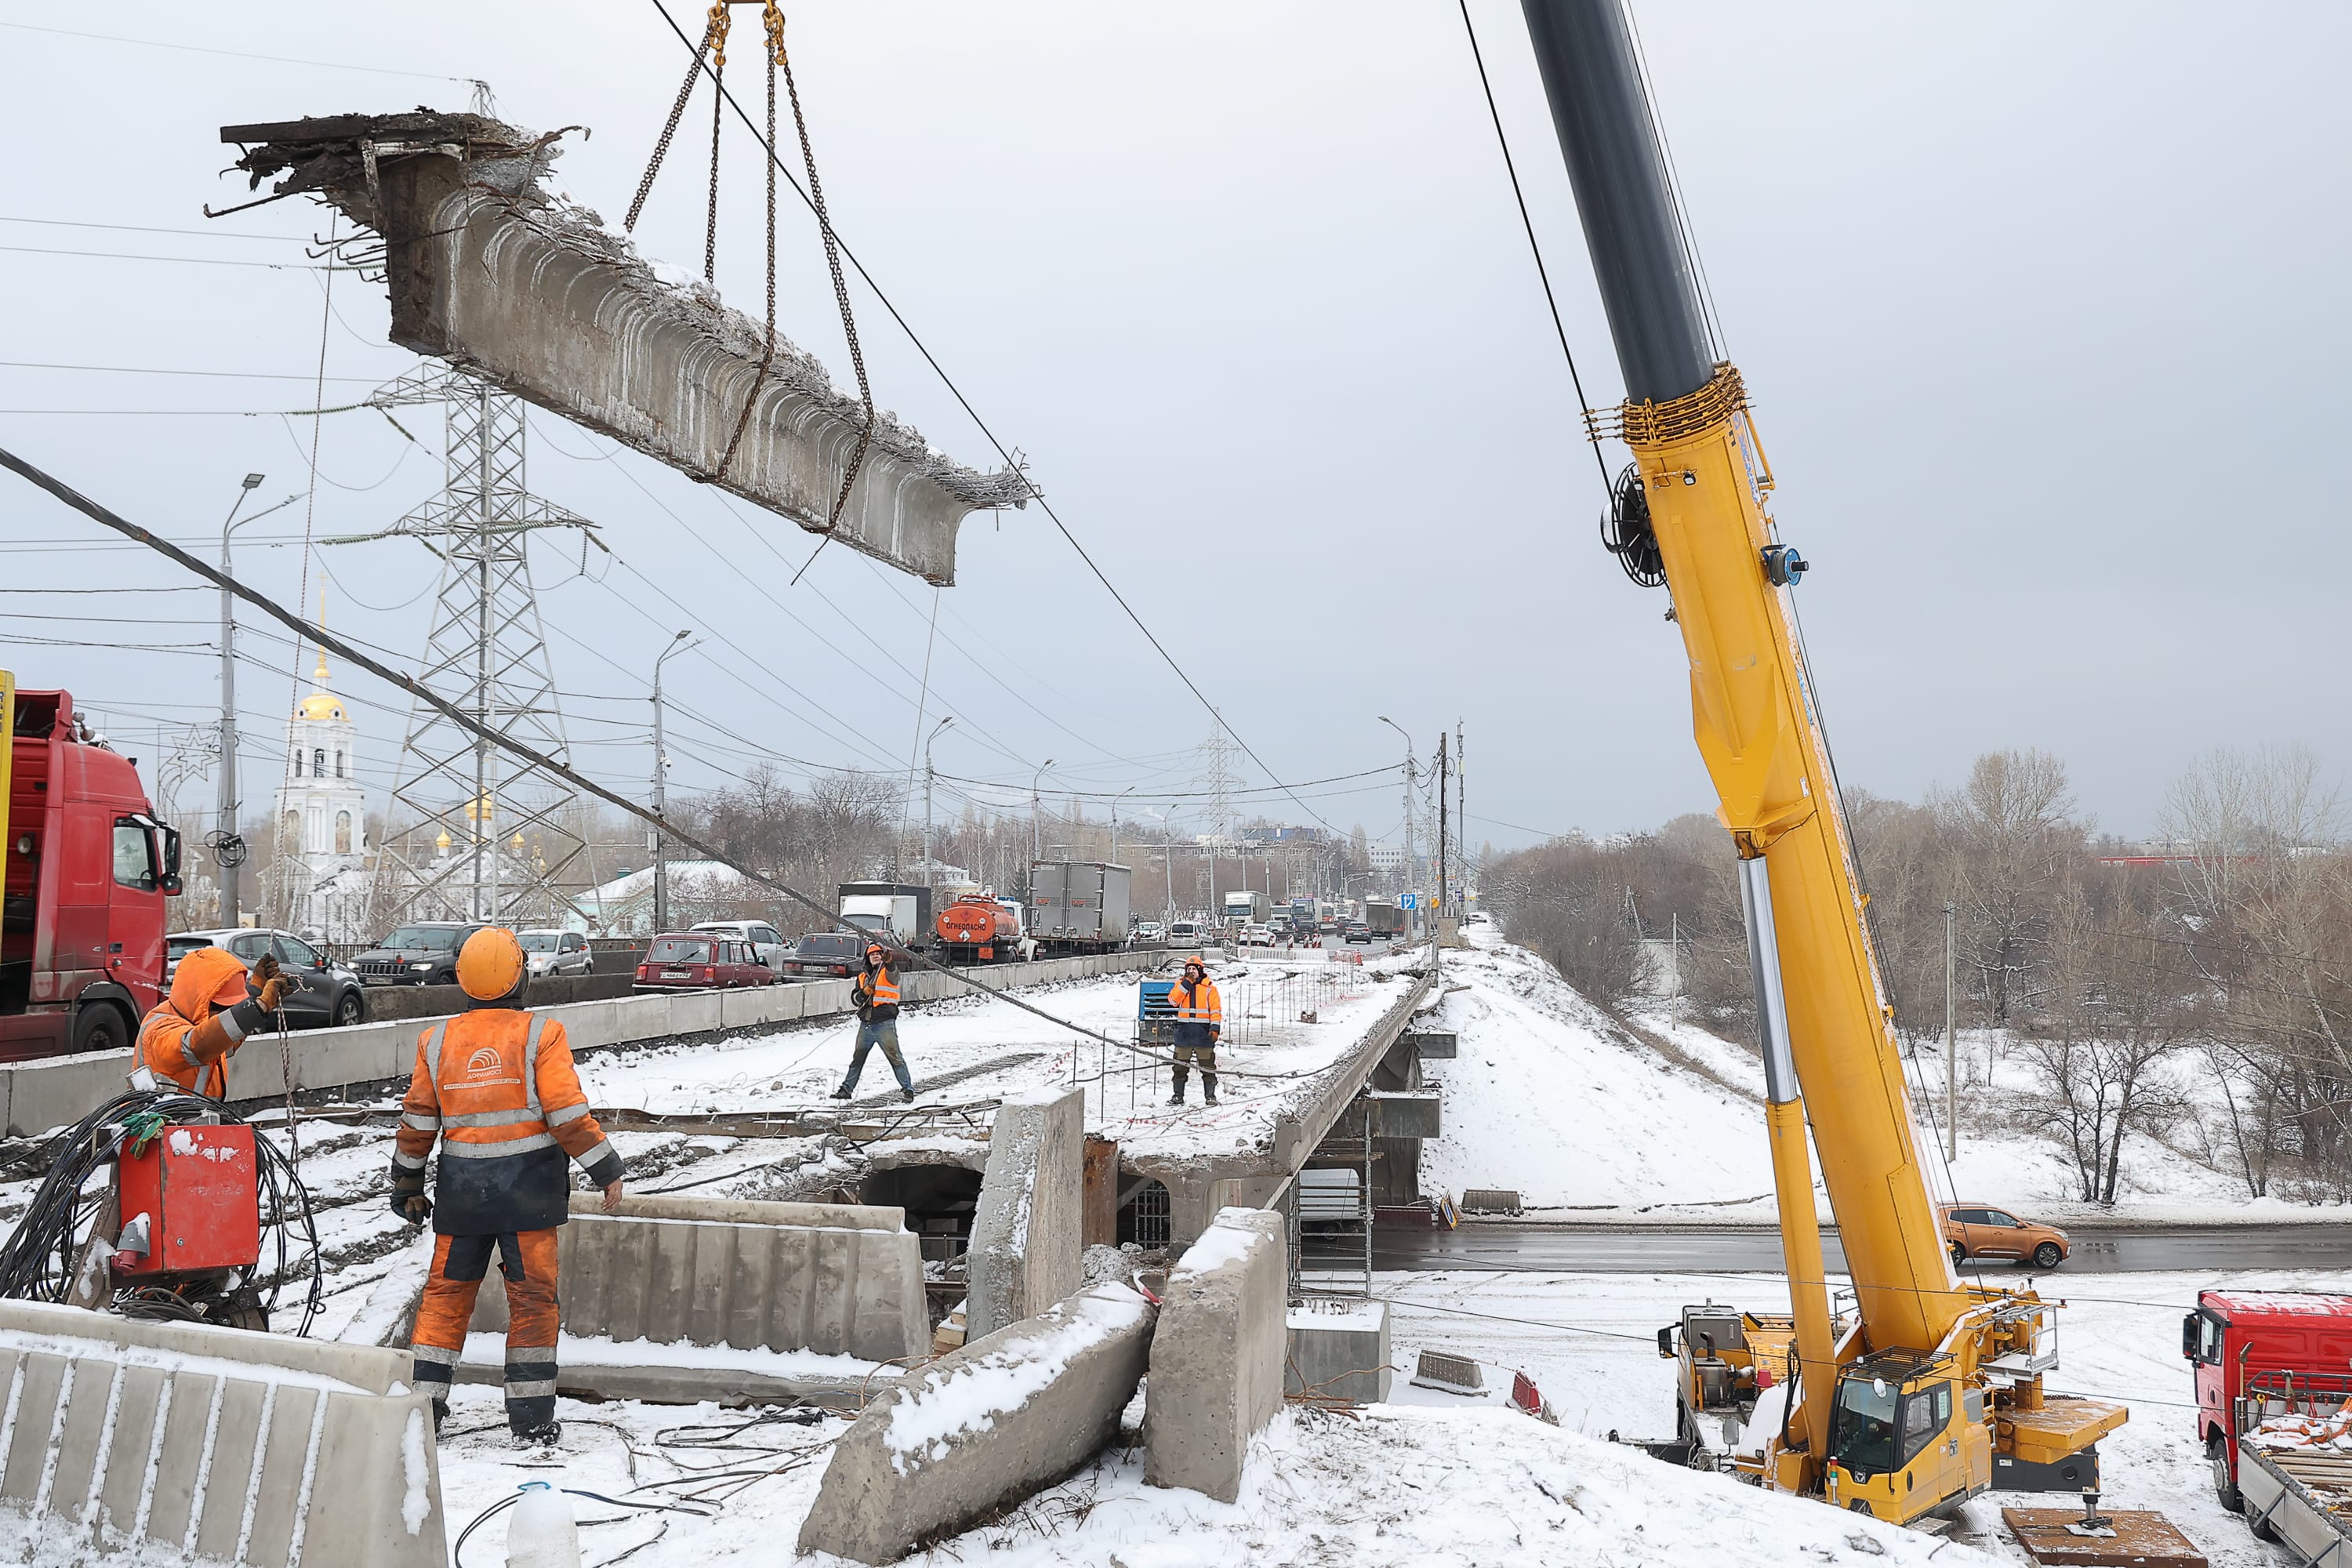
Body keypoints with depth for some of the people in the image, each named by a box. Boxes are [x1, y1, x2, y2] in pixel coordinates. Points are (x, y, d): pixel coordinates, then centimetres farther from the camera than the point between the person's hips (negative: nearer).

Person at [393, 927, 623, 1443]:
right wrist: (607, 1170, -4)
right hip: (528, 1185, -3)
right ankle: (531, 1417, 7)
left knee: (446, 1293, 14)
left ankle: (423, 1403, 14)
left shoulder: (436, 1041, 4)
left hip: (461, 1187, 3)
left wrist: (407, 1184, 19)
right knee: (532, 1297, 4)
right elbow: (568, 1115, -12)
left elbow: (417, 1123, 8)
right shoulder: (540, 1034, -8)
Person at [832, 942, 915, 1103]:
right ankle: (847, 1089, 24)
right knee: (857, 1059, 15)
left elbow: (893, 974, -25)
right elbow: (854, 997, 12)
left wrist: (888, 962, -46)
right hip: (866, 1025, 5)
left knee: (895, 1057, -7)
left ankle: (908, 1089, -3)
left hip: (885, 1024, -5)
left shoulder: (887, 971, 1)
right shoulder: (862, 975, 17)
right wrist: (864, 992, -10)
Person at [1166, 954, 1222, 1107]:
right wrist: (1187, 984, -9)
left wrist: (1215, 1027, -13)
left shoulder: (1209, 986, 2)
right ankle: (1178, 1095, 13)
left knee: (1207, 1065, 1)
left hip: (1203, 1031, -3)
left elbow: (1215, 1008, -2)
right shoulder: (1181, 984, 11)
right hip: (1184, 1031, 3)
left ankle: (1211, 1095, 7)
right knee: (1180, 1064, 5)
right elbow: (1173, 1001, -6)